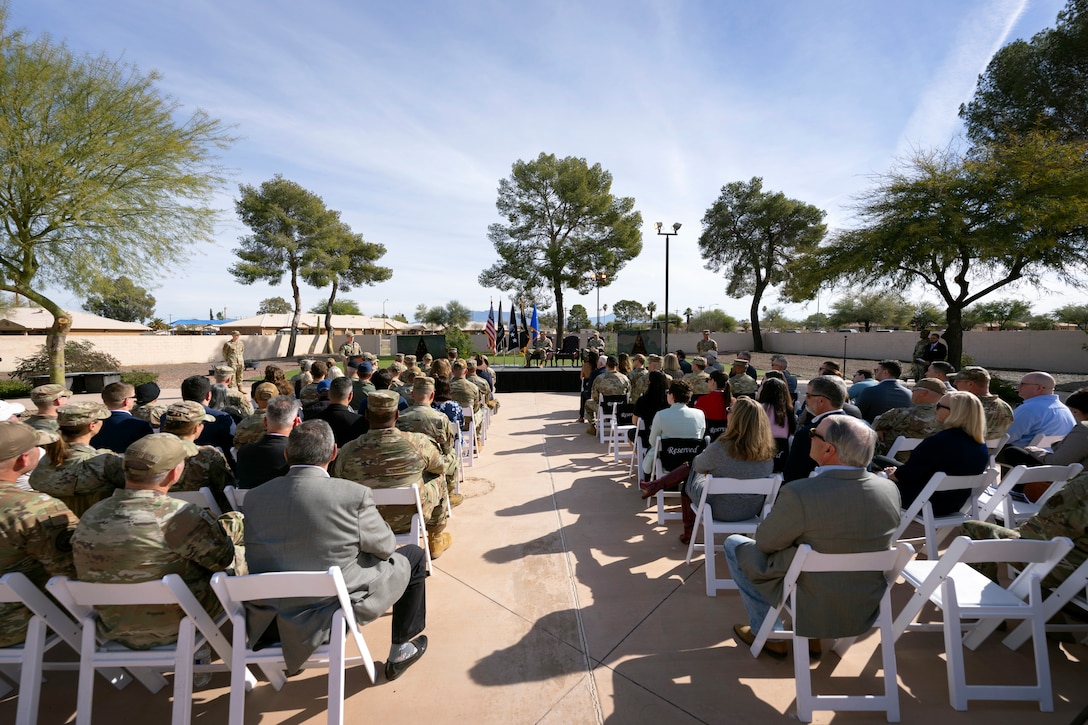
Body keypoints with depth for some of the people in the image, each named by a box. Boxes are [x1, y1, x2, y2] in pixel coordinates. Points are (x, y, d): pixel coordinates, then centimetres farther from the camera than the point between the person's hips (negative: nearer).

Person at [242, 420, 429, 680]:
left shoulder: (254, 497, -7)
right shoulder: (354, 495, -23)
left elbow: (254, 560, 7)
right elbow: (385, 547, -9)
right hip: (335, 612, -5)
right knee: (414, 556, 13)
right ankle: (400, 652, 28)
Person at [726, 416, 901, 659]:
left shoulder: (799, 493, -31)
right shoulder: (890, 490, -13)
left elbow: (765, 542, -15)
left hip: (810, 609, -5)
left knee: (735, 544, 11)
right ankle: (811, 637, 34)